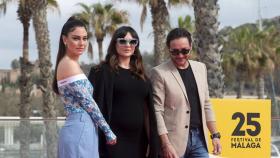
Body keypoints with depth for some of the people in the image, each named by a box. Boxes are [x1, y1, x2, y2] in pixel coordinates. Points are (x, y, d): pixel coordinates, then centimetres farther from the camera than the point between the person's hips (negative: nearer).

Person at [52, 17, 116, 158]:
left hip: (80, 129, 10)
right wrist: (108, 131, -7)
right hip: (80, 130, -10)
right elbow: (87, 102, -13)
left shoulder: (67, 63, 17)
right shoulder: (69, 64, -12)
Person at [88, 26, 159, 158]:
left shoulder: (140, 75, 16)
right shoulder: (103, 72, -1)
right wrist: (98, 140, -13)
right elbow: (97, 106, -6)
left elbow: (149, 109, 15)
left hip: (138, 141, 5)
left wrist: (151, 141, 9)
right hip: (114, 140, -5)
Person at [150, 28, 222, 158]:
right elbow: (157, 111, -10)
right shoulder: (160, 73, -6)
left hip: (199, 138, 5)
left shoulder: (200, 68, 12)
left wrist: (215, 134, 11)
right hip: (175, 140, -5)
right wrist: (166, 145, -17)